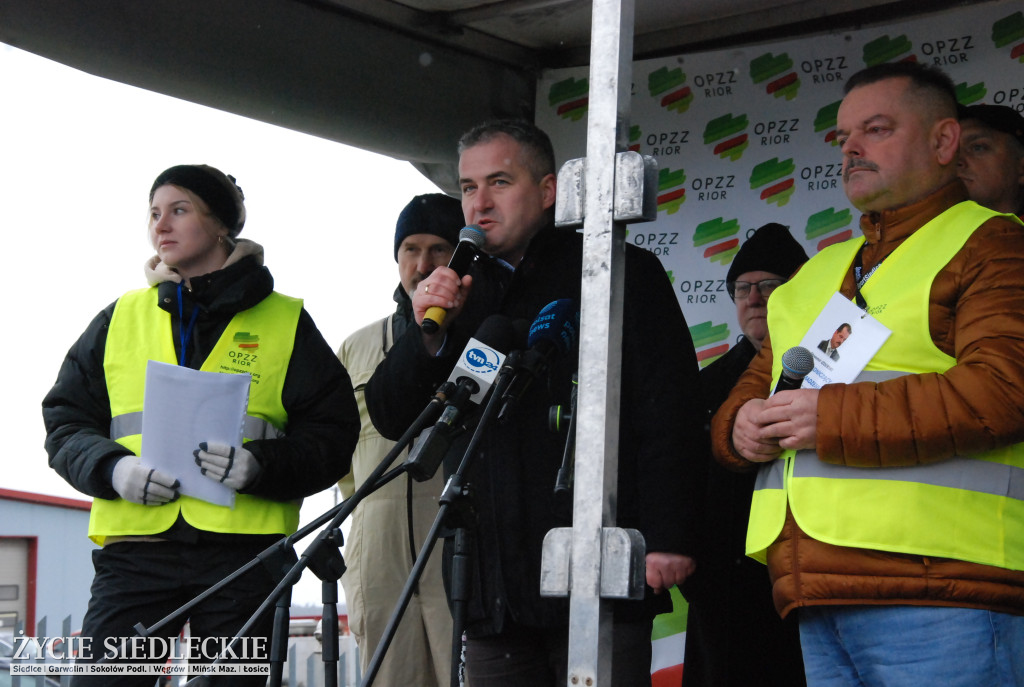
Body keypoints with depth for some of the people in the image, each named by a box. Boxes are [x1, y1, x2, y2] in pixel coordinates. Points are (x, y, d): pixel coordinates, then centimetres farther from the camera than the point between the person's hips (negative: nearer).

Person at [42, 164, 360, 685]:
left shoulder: (285, 322, 9)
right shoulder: (121, 319, 17)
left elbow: (333, 432, 4)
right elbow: (65, 422, 15)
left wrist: (262, 465, -15)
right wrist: (111, 468, -6)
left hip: (243, 550, -1)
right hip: (134, 547, 2)